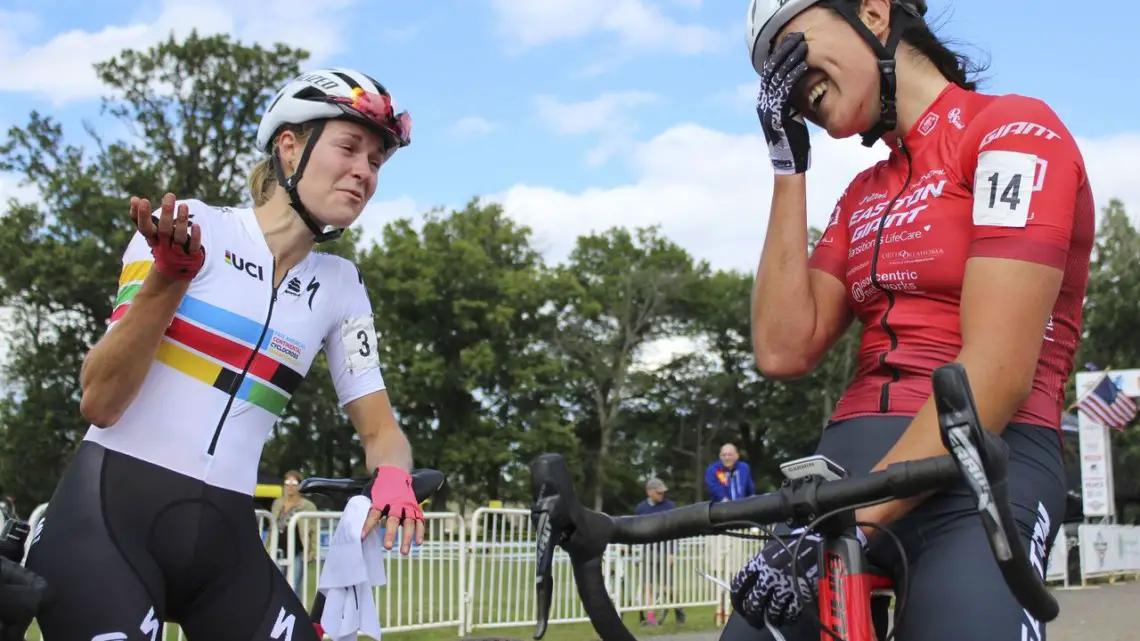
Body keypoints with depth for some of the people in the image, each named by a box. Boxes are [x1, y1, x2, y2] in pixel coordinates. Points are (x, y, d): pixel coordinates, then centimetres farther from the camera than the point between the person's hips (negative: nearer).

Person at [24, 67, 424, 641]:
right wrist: (167, 277, -25)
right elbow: (99, 403, -11)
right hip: (108, 514, -4)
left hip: (223, 538, 5)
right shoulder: (193, 227, -6)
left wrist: (393, 477, -14)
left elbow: (378, 427, 9)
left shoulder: (340, 288, 7)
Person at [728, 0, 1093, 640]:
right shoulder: (863, 196, 20)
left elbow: (996, 374, -14)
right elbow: (784, 352, 5)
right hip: (846, 466, 6)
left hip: (975, 475, -6)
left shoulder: (1014, 128, -2)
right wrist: (789, 165, 7)